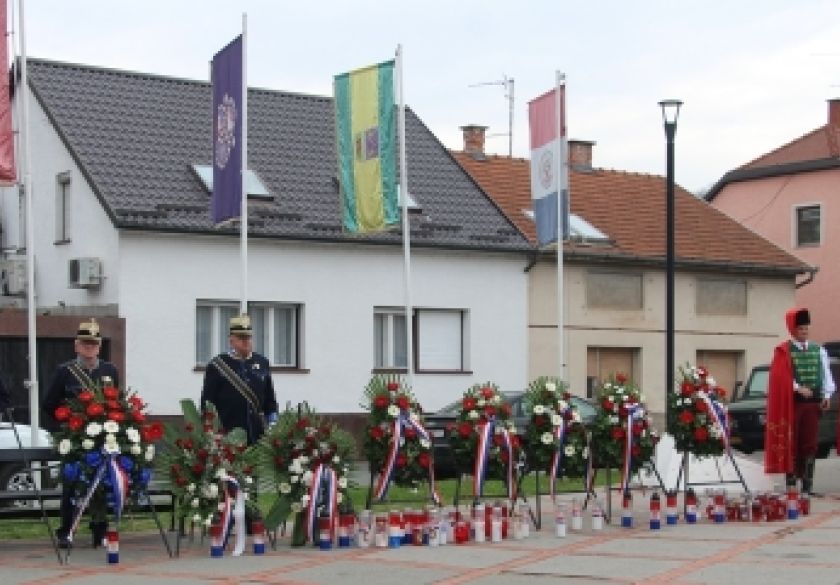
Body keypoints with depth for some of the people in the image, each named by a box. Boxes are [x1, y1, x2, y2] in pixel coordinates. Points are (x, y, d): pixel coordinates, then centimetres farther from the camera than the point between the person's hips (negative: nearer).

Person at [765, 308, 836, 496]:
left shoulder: (818, 350, 11)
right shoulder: (783, 351, -1)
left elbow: (825, 374, 9)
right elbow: (781, 377, -9)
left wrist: (827, 395, -3)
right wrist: (798, 388, -20)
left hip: (813, 402, 3)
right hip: (792, 403, -3)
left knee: (810, 443, 2)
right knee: (791, 443, 2)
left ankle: (807, 485, 5)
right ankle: (791, 483, 7)